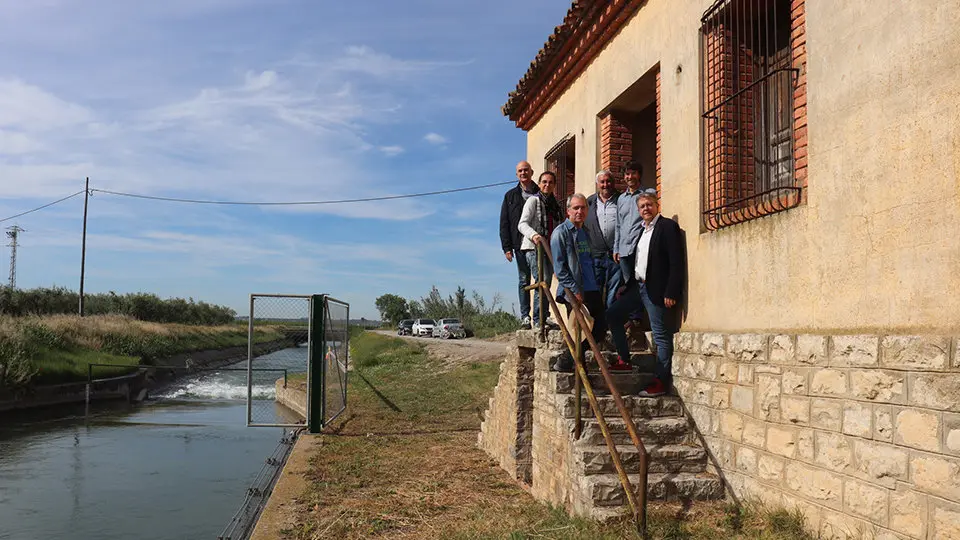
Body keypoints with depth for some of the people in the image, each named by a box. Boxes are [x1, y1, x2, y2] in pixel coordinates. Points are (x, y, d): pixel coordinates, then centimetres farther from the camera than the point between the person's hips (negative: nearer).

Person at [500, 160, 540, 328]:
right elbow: (504, 224, 8)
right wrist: (507, 247, -2)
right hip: (521, 245, 0)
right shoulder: (510, 196, 11)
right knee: (524, 281, 3)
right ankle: (525, 316, 7)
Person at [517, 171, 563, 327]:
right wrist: (533, 235, -32)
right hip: (534, 247, -7)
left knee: (546, 283, 8)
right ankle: (538, 319, -14)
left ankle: (543, 318, 16)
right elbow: (522, 224, -13)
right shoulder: (533, 200, -2)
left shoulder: (554, 203, 18)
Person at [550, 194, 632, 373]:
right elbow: (559, 267, -13)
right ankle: (564, 363, 11)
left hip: (592, 291, 8)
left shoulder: (585, 232, 18)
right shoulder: (560, 233, -7)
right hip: (575, 294, -8)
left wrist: (597, 287, 15)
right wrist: (575, 291, -17)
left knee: (599, 330, 8)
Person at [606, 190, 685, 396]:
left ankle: (661, 381, 2)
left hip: (656, 290, -9)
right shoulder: (642, 230, 18)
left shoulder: (668, 226, -9)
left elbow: (677, 263, -16)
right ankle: (624, 359, 20)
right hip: (639, 287, 9)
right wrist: (627, 286, 16)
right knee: (612, 314, 11)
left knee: (661, 336, -4)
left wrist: (671, 292, -21)